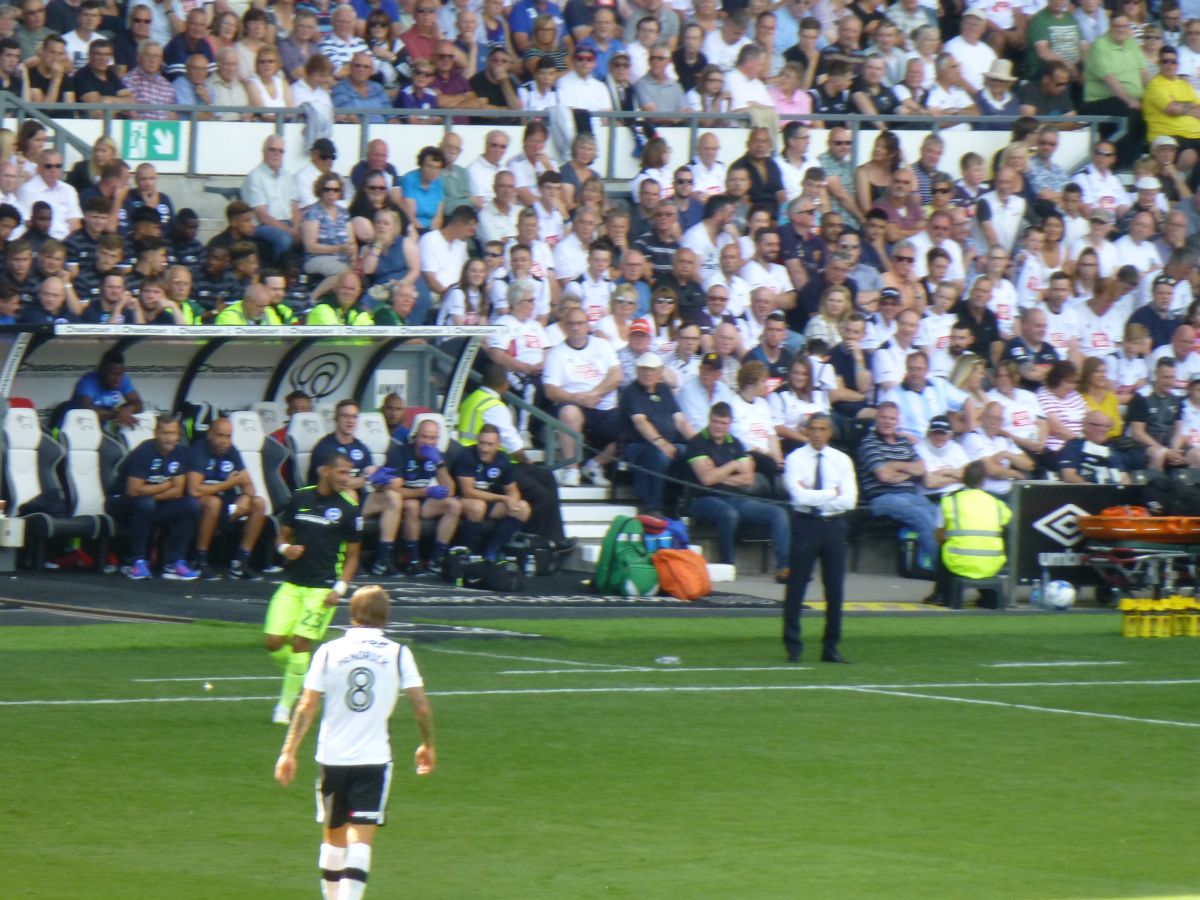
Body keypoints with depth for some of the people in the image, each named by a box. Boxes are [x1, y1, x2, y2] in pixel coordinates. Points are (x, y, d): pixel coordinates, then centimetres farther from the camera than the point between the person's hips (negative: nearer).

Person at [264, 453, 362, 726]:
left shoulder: (350, 508, -3)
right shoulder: (300, 498, 4)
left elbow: (352, 556, 2)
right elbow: (283, 536, 15)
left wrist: (340, 588, -11)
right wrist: (285, 548, -8)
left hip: (323, 588, -3)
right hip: (292, 584, 3)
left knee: (300, 643, -11)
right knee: (274, 642, -7)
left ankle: (286, 705, 2)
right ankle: (302, 674, 23)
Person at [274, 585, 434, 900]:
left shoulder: (329, 651, 0)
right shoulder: (398, 654, -2)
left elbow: (307, 706, -2)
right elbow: (421, 706, -1)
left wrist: (289, 752, 1)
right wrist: (427, 745, 16)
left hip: (332, 756, 2)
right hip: (374, 758, -2)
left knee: (333, 836, 18)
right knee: (361, 840, -5)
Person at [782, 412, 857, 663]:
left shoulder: (841, 461, 6)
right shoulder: (795, 459, -2)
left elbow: (849, 500, -5)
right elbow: (801, 496, -14)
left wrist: (815, 496, -11)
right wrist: (832, 494, -10)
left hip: (834, 526, 3)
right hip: (806, 525, -3)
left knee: (835, 588, 5)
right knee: (796, 587, -3)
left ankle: (831, 647, 13)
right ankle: (793, 646, 3)